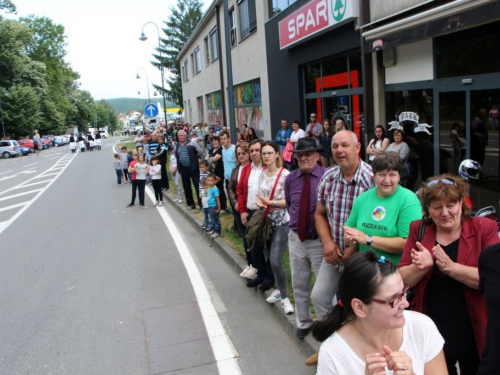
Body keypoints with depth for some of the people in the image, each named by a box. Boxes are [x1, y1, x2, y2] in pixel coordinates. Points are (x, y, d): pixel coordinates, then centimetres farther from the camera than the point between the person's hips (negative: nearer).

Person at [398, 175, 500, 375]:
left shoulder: (484, 228, -8)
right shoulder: (418, 229, -1)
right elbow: (401, 280, -3)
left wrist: (451, 267, -29)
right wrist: (422, 266, -21)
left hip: (474, 335, -2)